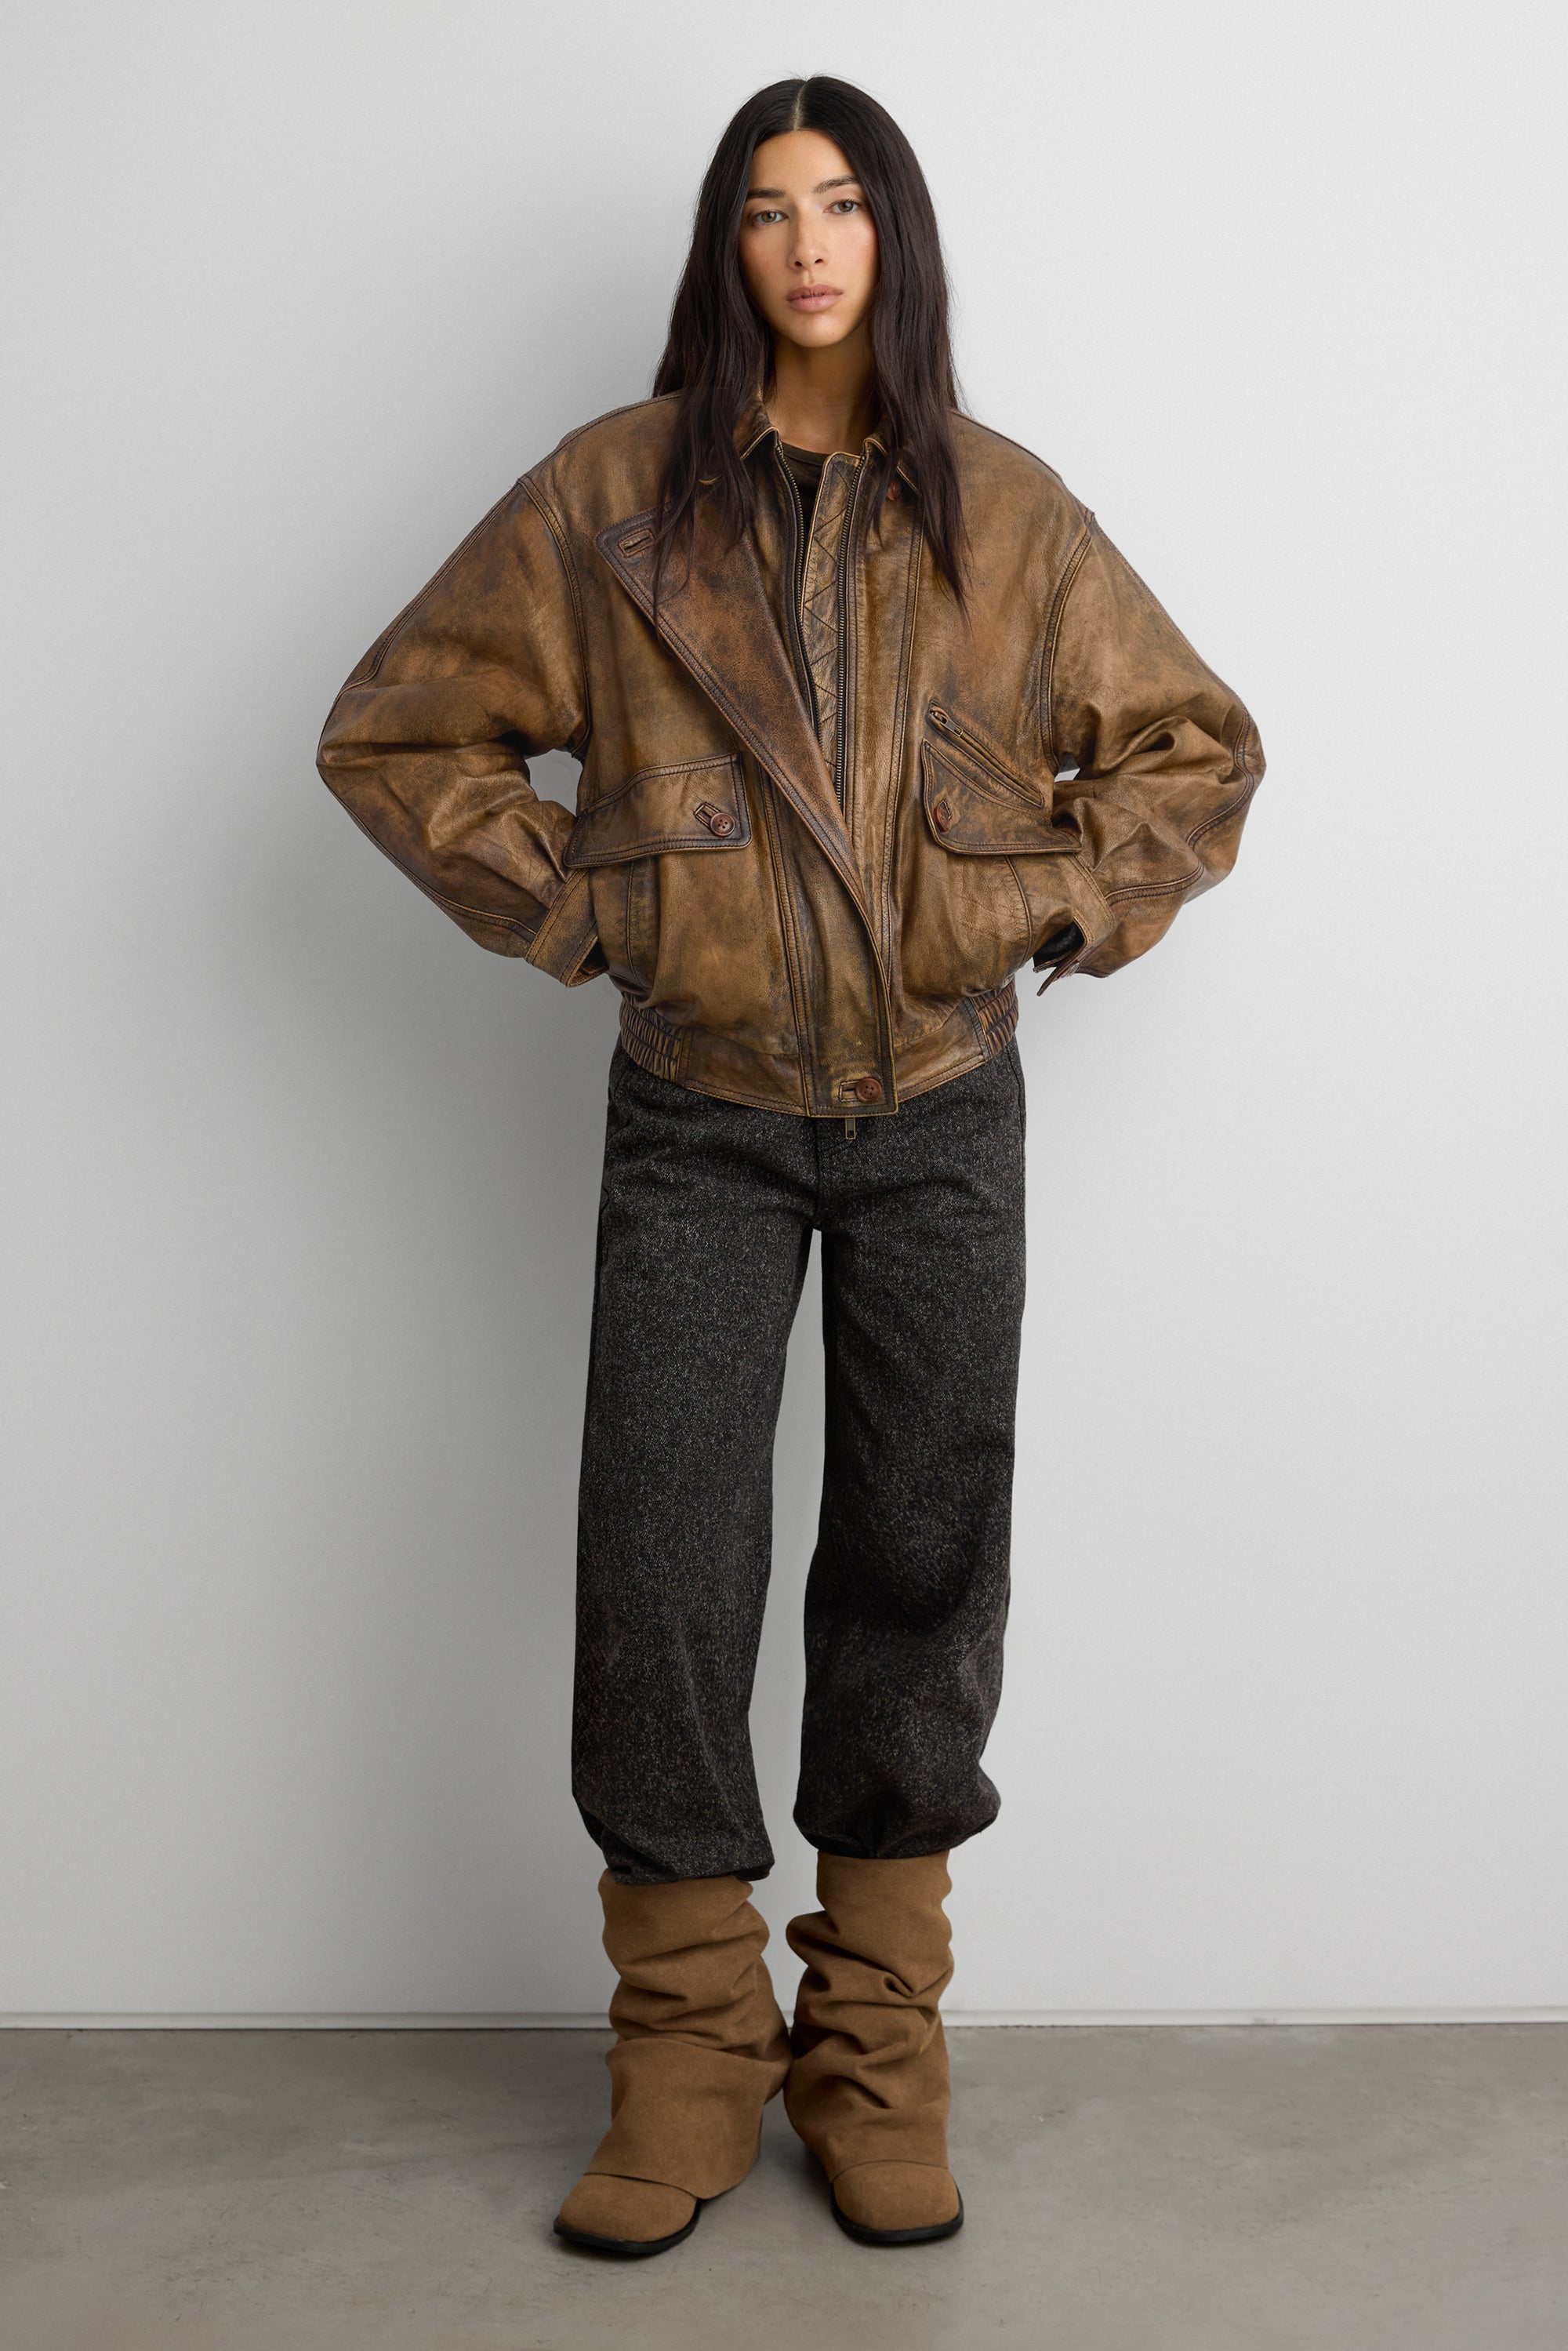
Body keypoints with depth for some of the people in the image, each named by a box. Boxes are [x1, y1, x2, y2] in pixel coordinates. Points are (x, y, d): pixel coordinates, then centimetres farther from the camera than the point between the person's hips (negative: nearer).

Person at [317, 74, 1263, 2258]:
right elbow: (396, 726, 4)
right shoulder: (611, 495, 0)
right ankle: (689, 2055, 15)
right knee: (662, 1577, -3)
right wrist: (570, 903, -4)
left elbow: (1195, 742, 12)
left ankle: (881, 2046, 21)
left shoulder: (1004, 508, 3)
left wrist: (1057, 908, -1)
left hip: (944, 1114, 1)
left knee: (920, 1564, 5)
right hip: (699, 1119, -1)